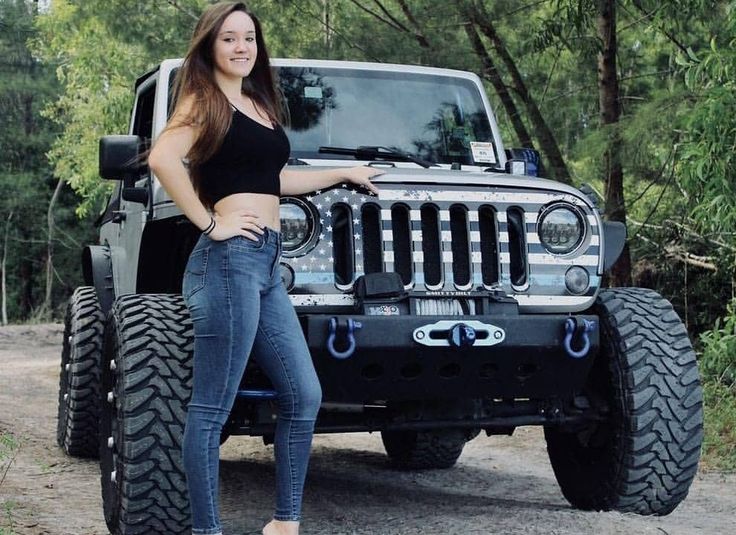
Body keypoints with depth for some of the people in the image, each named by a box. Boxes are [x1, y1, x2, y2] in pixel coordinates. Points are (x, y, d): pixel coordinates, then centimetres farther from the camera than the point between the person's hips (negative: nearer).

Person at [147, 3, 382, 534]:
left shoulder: (259, 103, 22)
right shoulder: (204, 100, -3)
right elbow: (162, 158, -20)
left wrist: (344, 174, 37)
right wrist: (210, 223, -17)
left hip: (267, 263, 9)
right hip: (230, 258, -8)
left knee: (304, 395, 7)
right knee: (213, 409, -5)